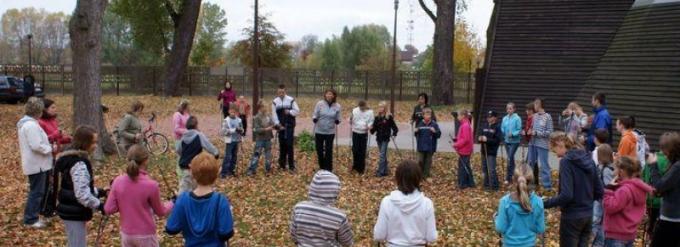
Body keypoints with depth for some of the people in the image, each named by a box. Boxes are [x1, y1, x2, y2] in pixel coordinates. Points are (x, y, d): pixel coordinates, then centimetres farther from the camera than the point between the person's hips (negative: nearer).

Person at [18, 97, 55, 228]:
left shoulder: (24, 122, 13)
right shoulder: (31, 125, -22)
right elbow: (36, 146, -27)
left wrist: (48, 144, 11)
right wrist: (51, 148, -13)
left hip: (33, 163, 11)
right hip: (36, 164, -11)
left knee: (36, 191, 18)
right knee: (36, 192, -3)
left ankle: (32, 217, 26)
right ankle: (30, 219, 4)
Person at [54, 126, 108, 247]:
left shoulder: (69, 157, 9)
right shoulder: (79, 164, -23)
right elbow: (82, 195, -27)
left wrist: (100, 192, 9)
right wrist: (100, 205, -18)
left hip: (70, 210, 10)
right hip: (75, 212, -10)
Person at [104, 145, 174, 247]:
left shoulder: (118, 181, -10)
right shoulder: (151, 185, -19)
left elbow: (108, 209, -4)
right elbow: (160, 211, -5)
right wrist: (174, 201, 13)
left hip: (126, 234, 4)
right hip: (145, 236, -4)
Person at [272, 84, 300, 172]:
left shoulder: (291, 100, 1)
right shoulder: (275, 102, 5)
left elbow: (297, 111, 2)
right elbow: (274, 115, 0)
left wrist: (290, 112, -16)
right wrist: (278, 125, -10)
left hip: (289, 126, -2)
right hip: (280, 126, 2)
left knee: (289, 145, -8)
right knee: (282, 145, 6)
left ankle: (291, 166, -4)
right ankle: (282, 164, 15)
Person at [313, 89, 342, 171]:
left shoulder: (337, 106, -4)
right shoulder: (319, 103, -8)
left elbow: (338, 118, 3)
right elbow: (315, 115, -2)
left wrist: (337, 121, -17)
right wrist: (314, 119, -23)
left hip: (330, 132, -1)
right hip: (319, 131, 1)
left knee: (329, 150, 2)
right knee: (319, 150, 10)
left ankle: (328, 169, 14)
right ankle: (321, 167, 28)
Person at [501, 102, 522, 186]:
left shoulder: (517, 118, -10)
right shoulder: (505, 118, 5)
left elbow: (519, 130, -10)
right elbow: (502, 129, 9)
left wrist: (513, 134, -24)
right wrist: (503, 135, -8)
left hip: (514, 141, -5)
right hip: (507, 141, 5)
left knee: (510, 158, -11)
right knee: (510, 158, 13)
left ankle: (508, 178, -6)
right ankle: (512, 176, 26)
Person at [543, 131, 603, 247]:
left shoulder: (566, 161, -16)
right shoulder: (588, 159, 7)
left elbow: (566, 195, -23)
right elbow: (599, 192, 9)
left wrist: (545, 203, -14)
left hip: (572, 217, -7)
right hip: (588, 215, 7)